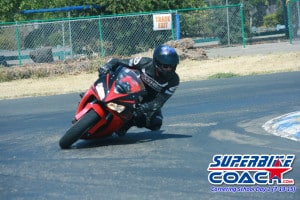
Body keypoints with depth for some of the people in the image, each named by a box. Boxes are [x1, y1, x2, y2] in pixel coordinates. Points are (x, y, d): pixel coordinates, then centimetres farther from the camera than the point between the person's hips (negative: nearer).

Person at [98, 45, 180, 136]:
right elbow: (117, 62, -18)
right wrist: (106, 67, -39)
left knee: (155, 125, -23)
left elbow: (159, 101, -29)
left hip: (150, 102, 0)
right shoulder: (145, 63, -25)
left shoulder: (173, 80, -24)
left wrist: (145, 107, -48)